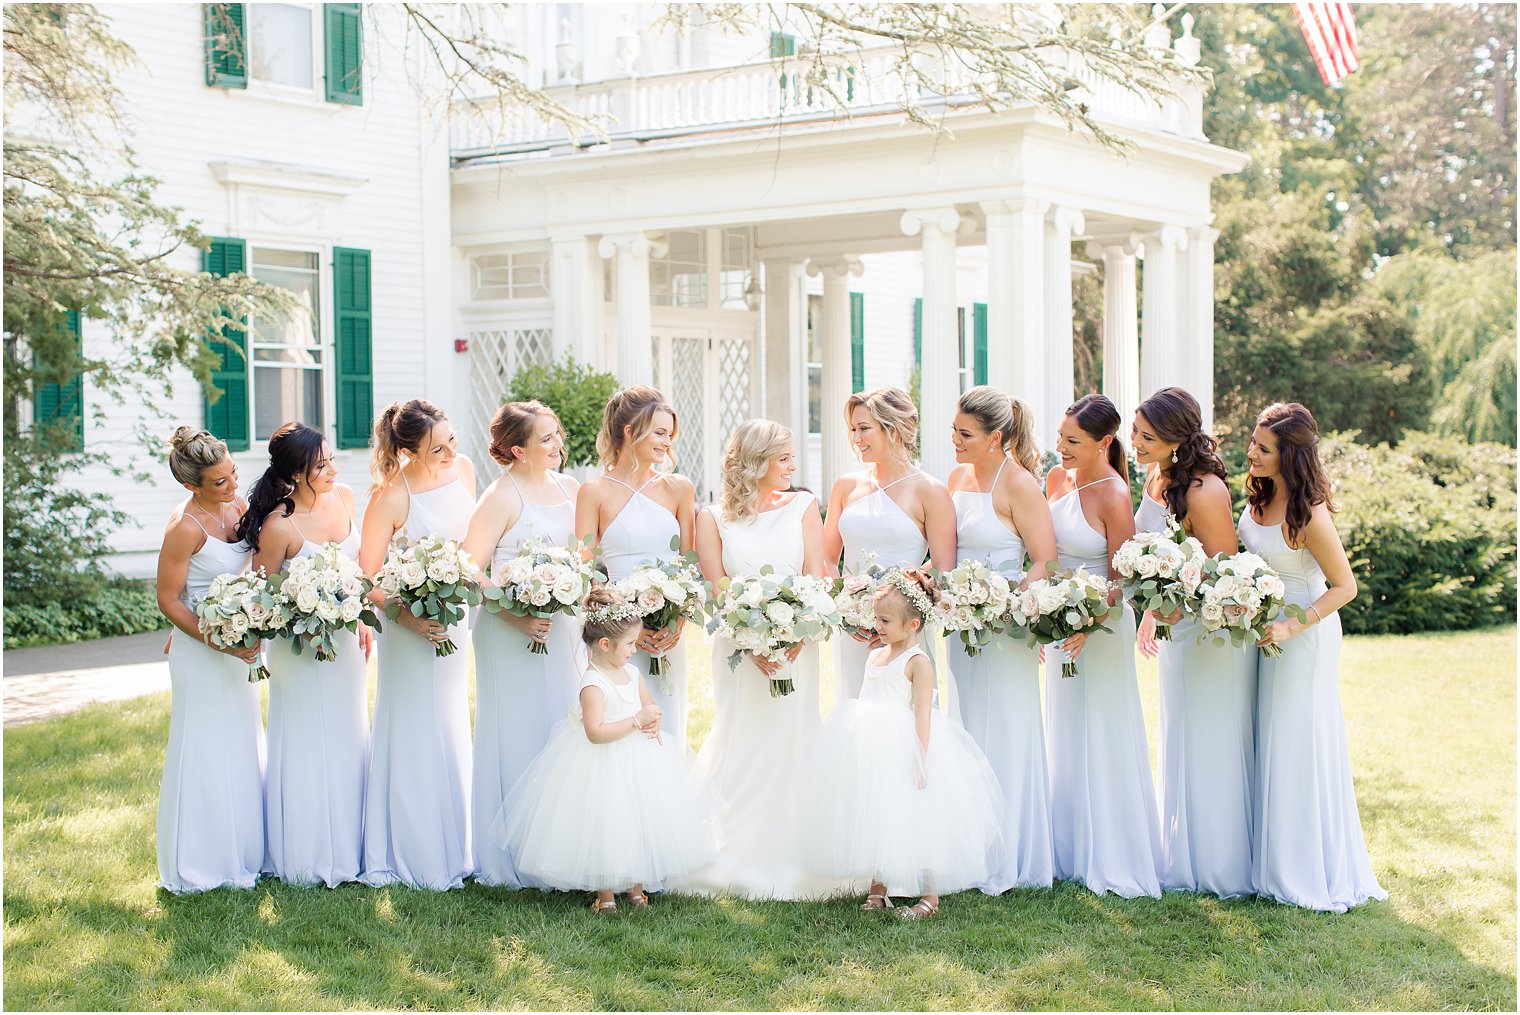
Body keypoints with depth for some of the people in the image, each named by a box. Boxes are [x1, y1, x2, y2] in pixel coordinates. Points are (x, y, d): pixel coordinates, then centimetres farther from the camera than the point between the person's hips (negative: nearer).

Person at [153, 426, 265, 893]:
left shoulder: (237, 505, 0)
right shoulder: (185, 527, -22)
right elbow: (168, 599, -16)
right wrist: (220, 642, -22)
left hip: (238, 645, 8)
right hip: (200, 651, -8)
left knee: (241, 748, 16)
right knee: (205, 752, 2)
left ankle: (241, 851, 30)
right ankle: (200, 864, 15)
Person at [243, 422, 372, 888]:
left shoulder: (343, 498, -4)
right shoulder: (279, 525, -23)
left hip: (344, 640, 7)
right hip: (301, 649, -7)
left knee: (348, 741, 16)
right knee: (307, 748, 5)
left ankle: (346, 847, 30)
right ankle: (307, 856, 20)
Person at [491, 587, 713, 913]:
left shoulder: (631, 673, 4)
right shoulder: (593, 684, -21)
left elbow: (649, 705, 20)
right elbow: (596, 732, -30)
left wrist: (653, 724, -3)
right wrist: (637, 721, -27)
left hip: (636, 758, 8)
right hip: (603, 766, -8)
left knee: (638, 825, 14)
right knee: (605, 828, 0)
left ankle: (636, 888, 29)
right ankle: (605, 895, 16)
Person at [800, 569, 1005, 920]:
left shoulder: (917, 661, -11)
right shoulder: (875, 656, 12)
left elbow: (922, 714, -16)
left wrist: (920, 760, -21)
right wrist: (858, 747, 21)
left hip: (904, 752, -8)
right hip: (873, 752, 8)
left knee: (913, 822, -3)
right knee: (873, 819, 12)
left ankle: (930, 896, 6)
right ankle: (877, 889, 23)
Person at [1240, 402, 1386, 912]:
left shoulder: (1309, 514, -25)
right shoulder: (1260, 495, -2)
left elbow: (1345, 586, -19)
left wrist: (1294, 625, -26)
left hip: (1304, 637, -8)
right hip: (1264, 625, 8)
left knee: (1298, 748, 0)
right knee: (1268, 747, 14)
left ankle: (1315, 873, 13)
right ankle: (1274, 861, 26)